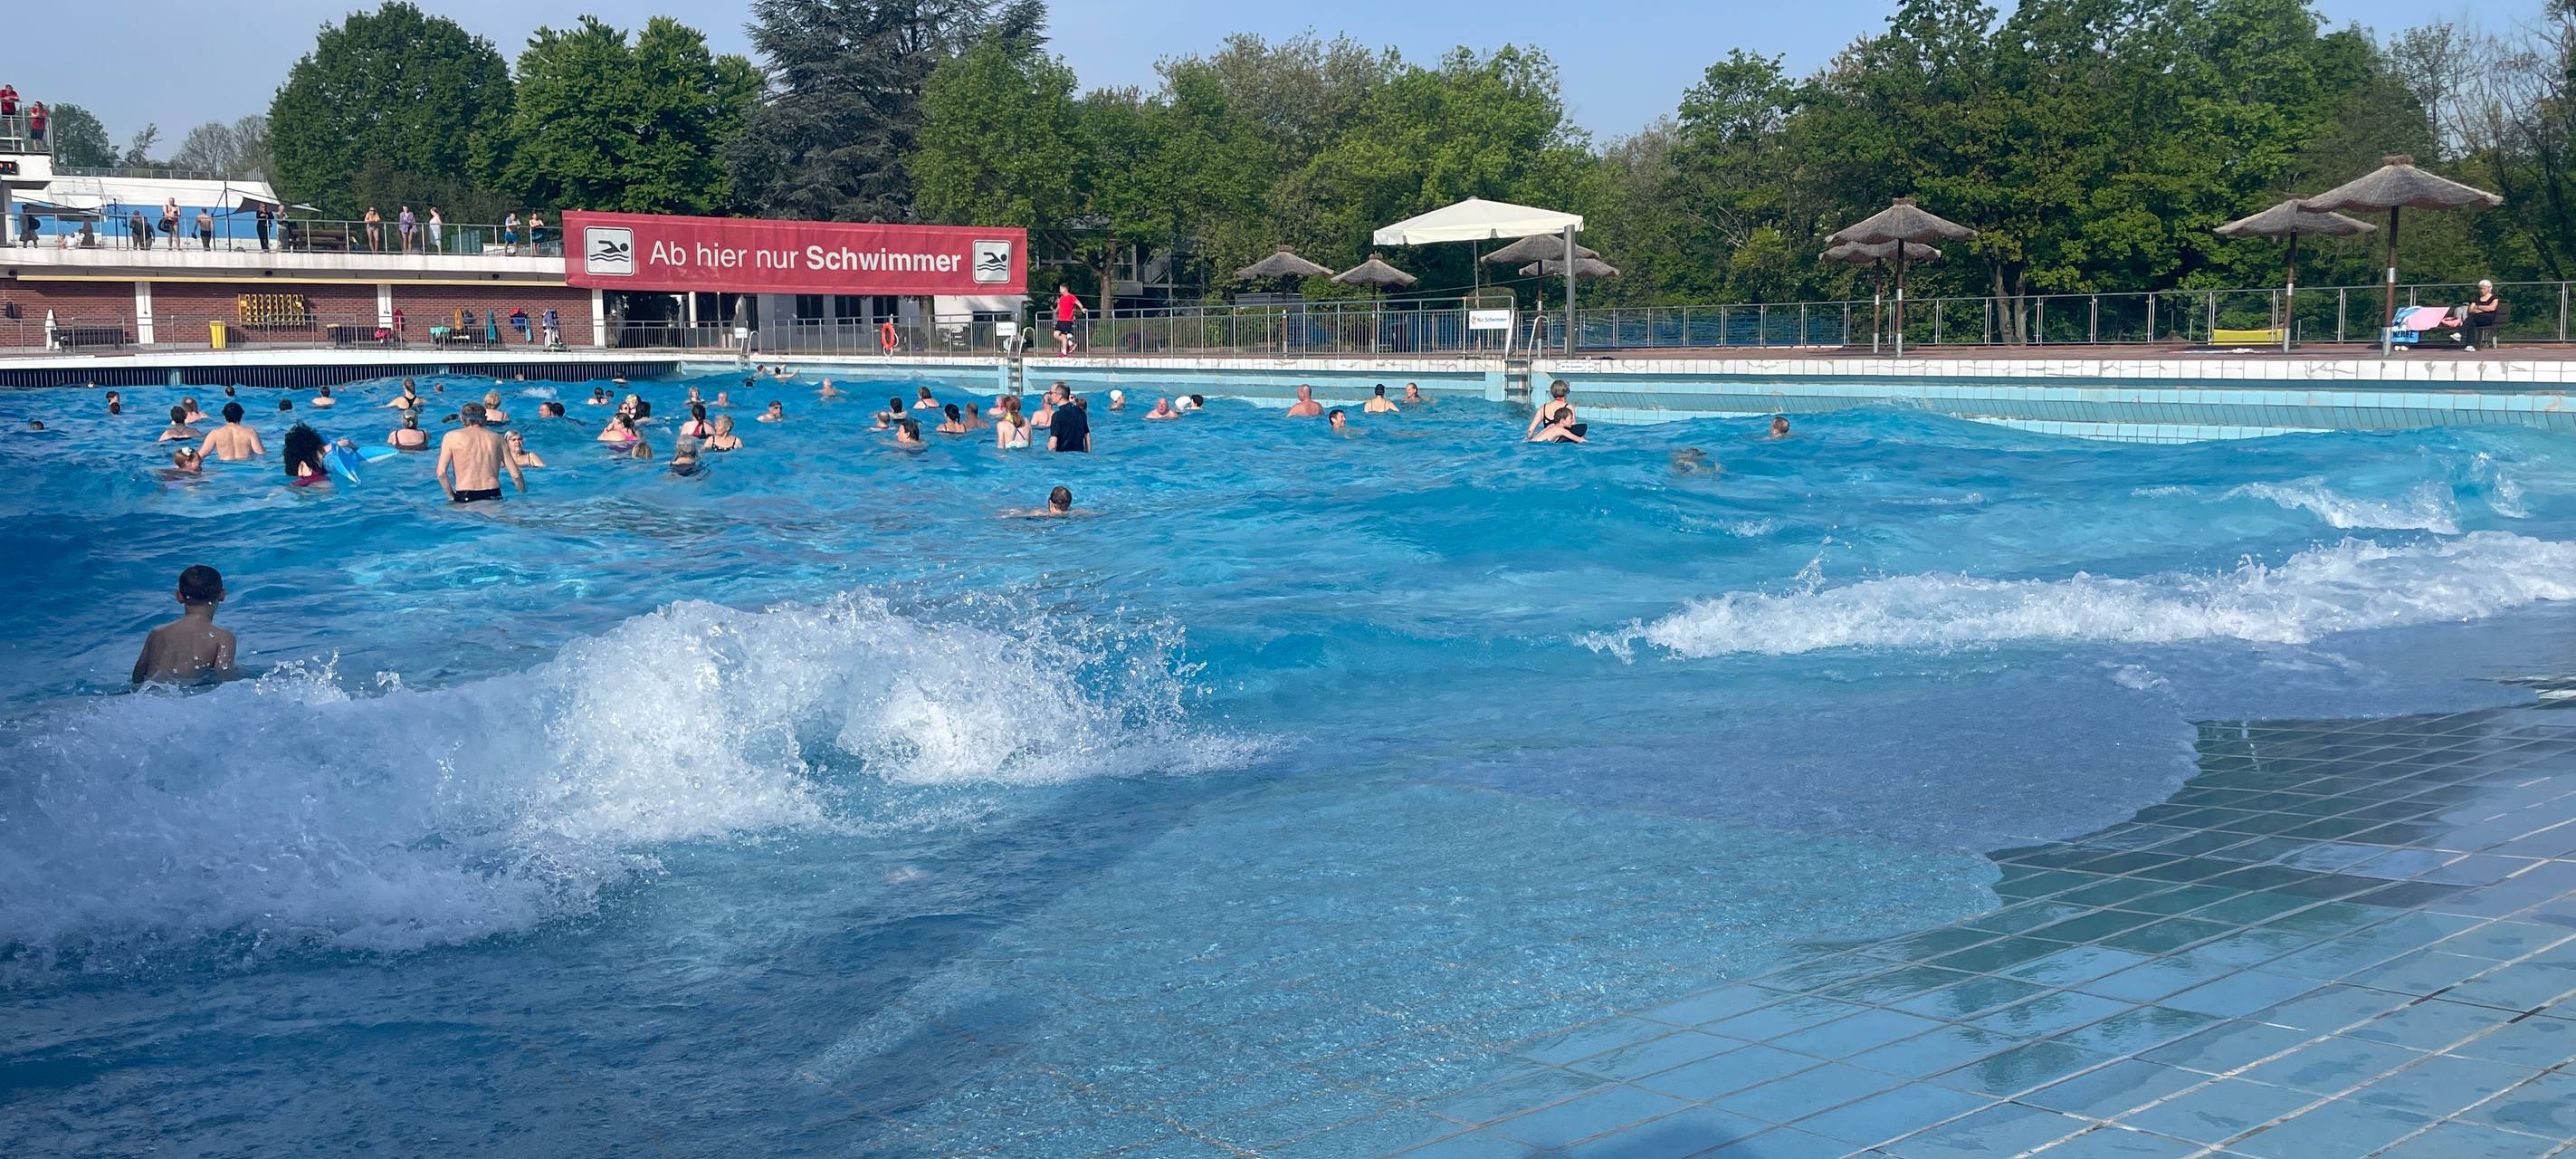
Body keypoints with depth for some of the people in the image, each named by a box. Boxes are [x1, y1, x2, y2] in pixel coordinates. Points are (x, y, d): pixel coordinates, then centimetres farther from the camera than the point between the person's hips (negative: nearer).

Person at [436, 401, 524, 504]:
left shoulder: (452, 437, 6)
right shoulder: (497, 438, 13)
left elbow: (441, 473, -4)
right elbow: (516, 475, 9)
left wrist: (451, 496, 6)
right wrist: (524, 495, 22)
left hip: (465, 499, -2)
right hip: (493, 496, 2)